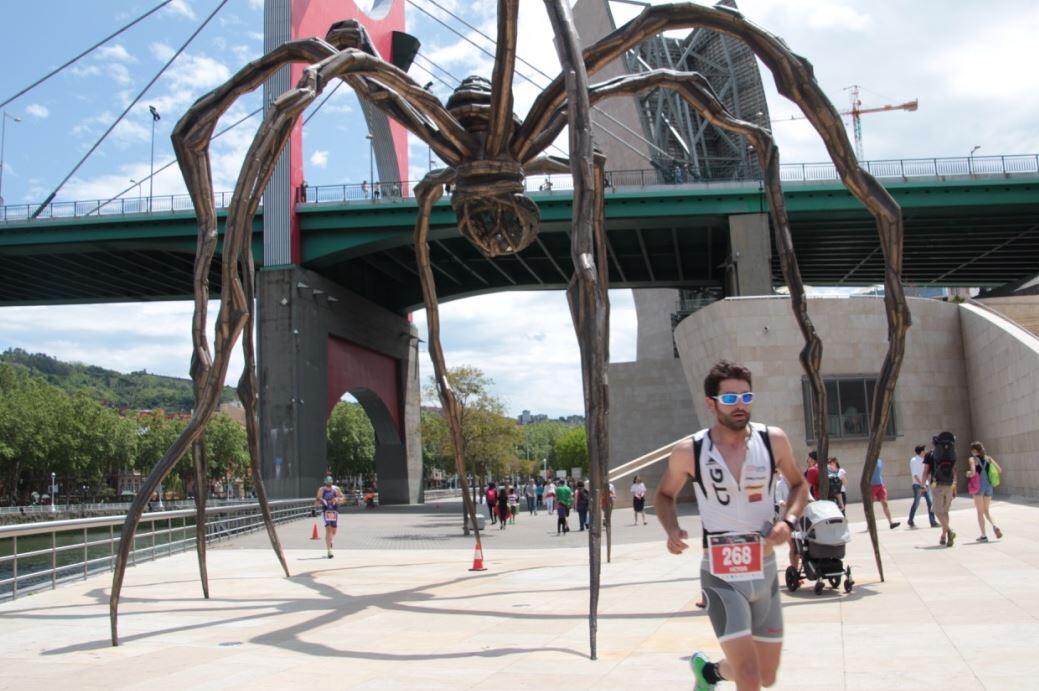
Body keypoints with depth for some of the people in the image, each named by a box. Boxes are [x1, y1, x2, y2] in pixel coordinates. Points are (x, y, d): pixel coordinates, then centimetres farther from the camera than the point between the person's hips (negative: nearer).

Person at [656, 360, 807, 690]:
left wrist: (788, 521, -8)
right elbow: (665, 495, 8)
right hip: (721, 576, -4)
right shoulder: (689, 451, -10)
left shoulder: (773, 440, -5)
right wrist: (672, 530, -12)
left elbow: (799, 484, 12)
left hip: (765, 571, 4)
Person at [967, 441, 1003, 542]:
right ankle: (995, 526, -11)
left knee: (980, 512, 3)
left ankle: (983, 535, 1)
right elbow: (999, 470, 5)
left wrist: (968, 474, 1)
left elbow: (973, 472, -19)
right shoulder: (988, 458, 8)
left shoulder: (973, 459, -5)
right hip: (989, 485, 4)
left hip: (979, 486, -4)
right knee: (986, 511, 16)